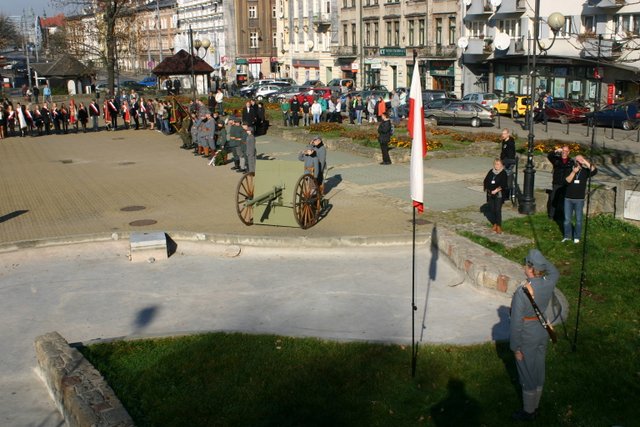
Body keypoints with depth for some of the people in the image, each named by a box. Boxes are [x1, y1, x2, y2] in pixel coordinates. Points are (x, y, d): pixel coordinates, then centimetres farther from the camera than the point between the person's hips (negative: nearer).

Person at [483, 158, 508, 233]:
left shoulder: (503, 173, -6)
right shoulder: (491, 172, 8)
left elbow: (503, 185, -13)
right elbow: (485, 181, 11)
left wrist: (496, 190, -20)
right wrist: (486, 188, -3)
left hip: (498, 195, -5)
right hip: (490, 194, 5)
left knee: (498, 210, -8)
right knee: (492, 209, 9)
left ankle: (499, 226, -1)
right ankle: (494, 224, 22)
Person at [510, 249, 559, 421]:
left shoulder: (521, 292, -29)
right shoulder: (548, 284, -12)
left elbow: (516, 323, -23)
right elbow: (555, 272, 15)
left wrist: (516, 347, -12)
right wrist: (541, 258, 2)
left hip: (526, 337, -6)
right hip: (543, 333, 6)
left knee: (527, 375, 12)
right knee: (538, 371, 22)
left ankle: (528, 412, 29)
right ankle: (534, 406, 41)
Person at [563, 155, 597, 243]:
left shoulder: (585, 171, 0)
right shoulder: (570, 170, 4)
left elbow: (594, 171, -19)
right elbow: (567, 180, -10)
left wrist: (586, 162, -22)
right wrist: (573, 172, -20)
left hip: (579, 199, -1)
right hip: (568, 198, 1)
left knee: (578, 219, 4)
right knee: (567, 219, 7)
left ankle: (577, 237, 14)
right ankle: (567, 236, 19)